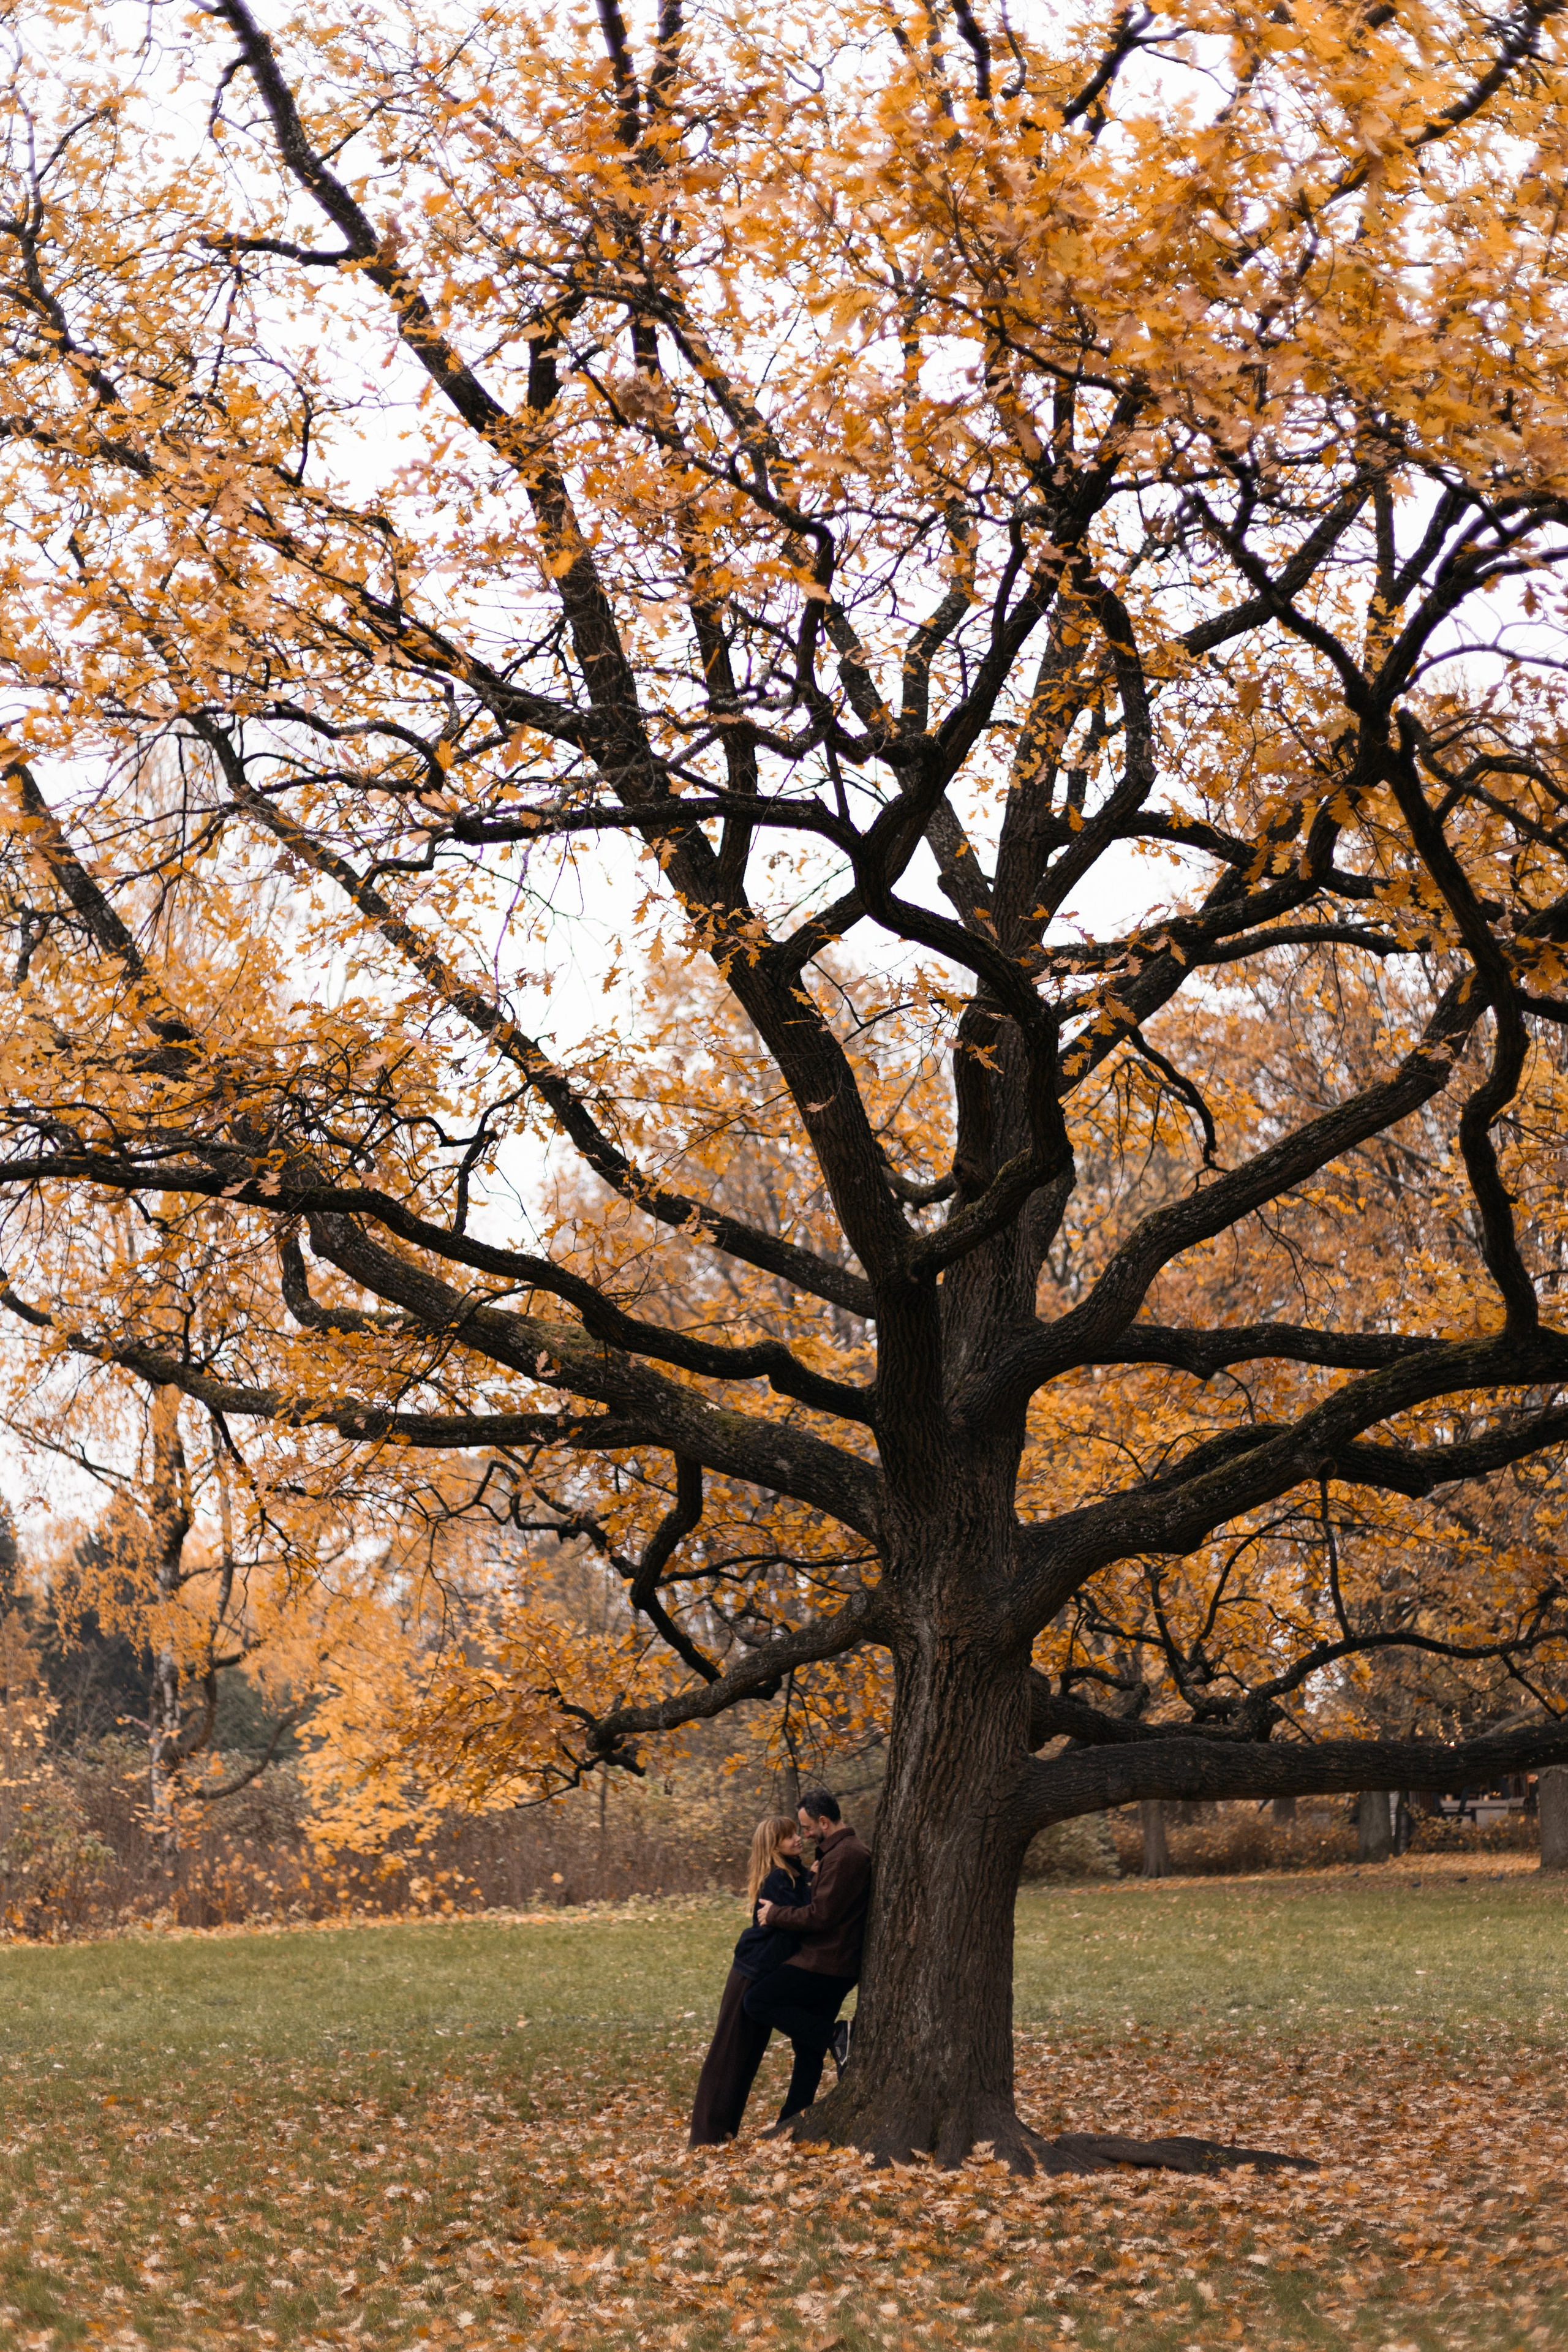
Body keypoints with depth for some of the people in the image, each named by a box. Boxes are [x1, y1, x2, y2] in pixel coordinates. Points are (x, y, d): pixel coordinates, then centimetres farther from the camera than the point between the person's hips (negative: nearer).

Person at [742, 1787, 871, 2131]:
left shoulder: (842, 1857, -19)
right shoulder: (847, 1851, 16)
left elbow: (821, 1916, -22)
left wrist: (775, 1914, -12)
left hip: (824, 1962, -10)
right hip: (836, 1963, 10)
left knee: (757, 2003, -8)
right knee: (807, 2044, 13)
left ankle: (835, 2036, -10)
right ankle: (792, 2120, 17)